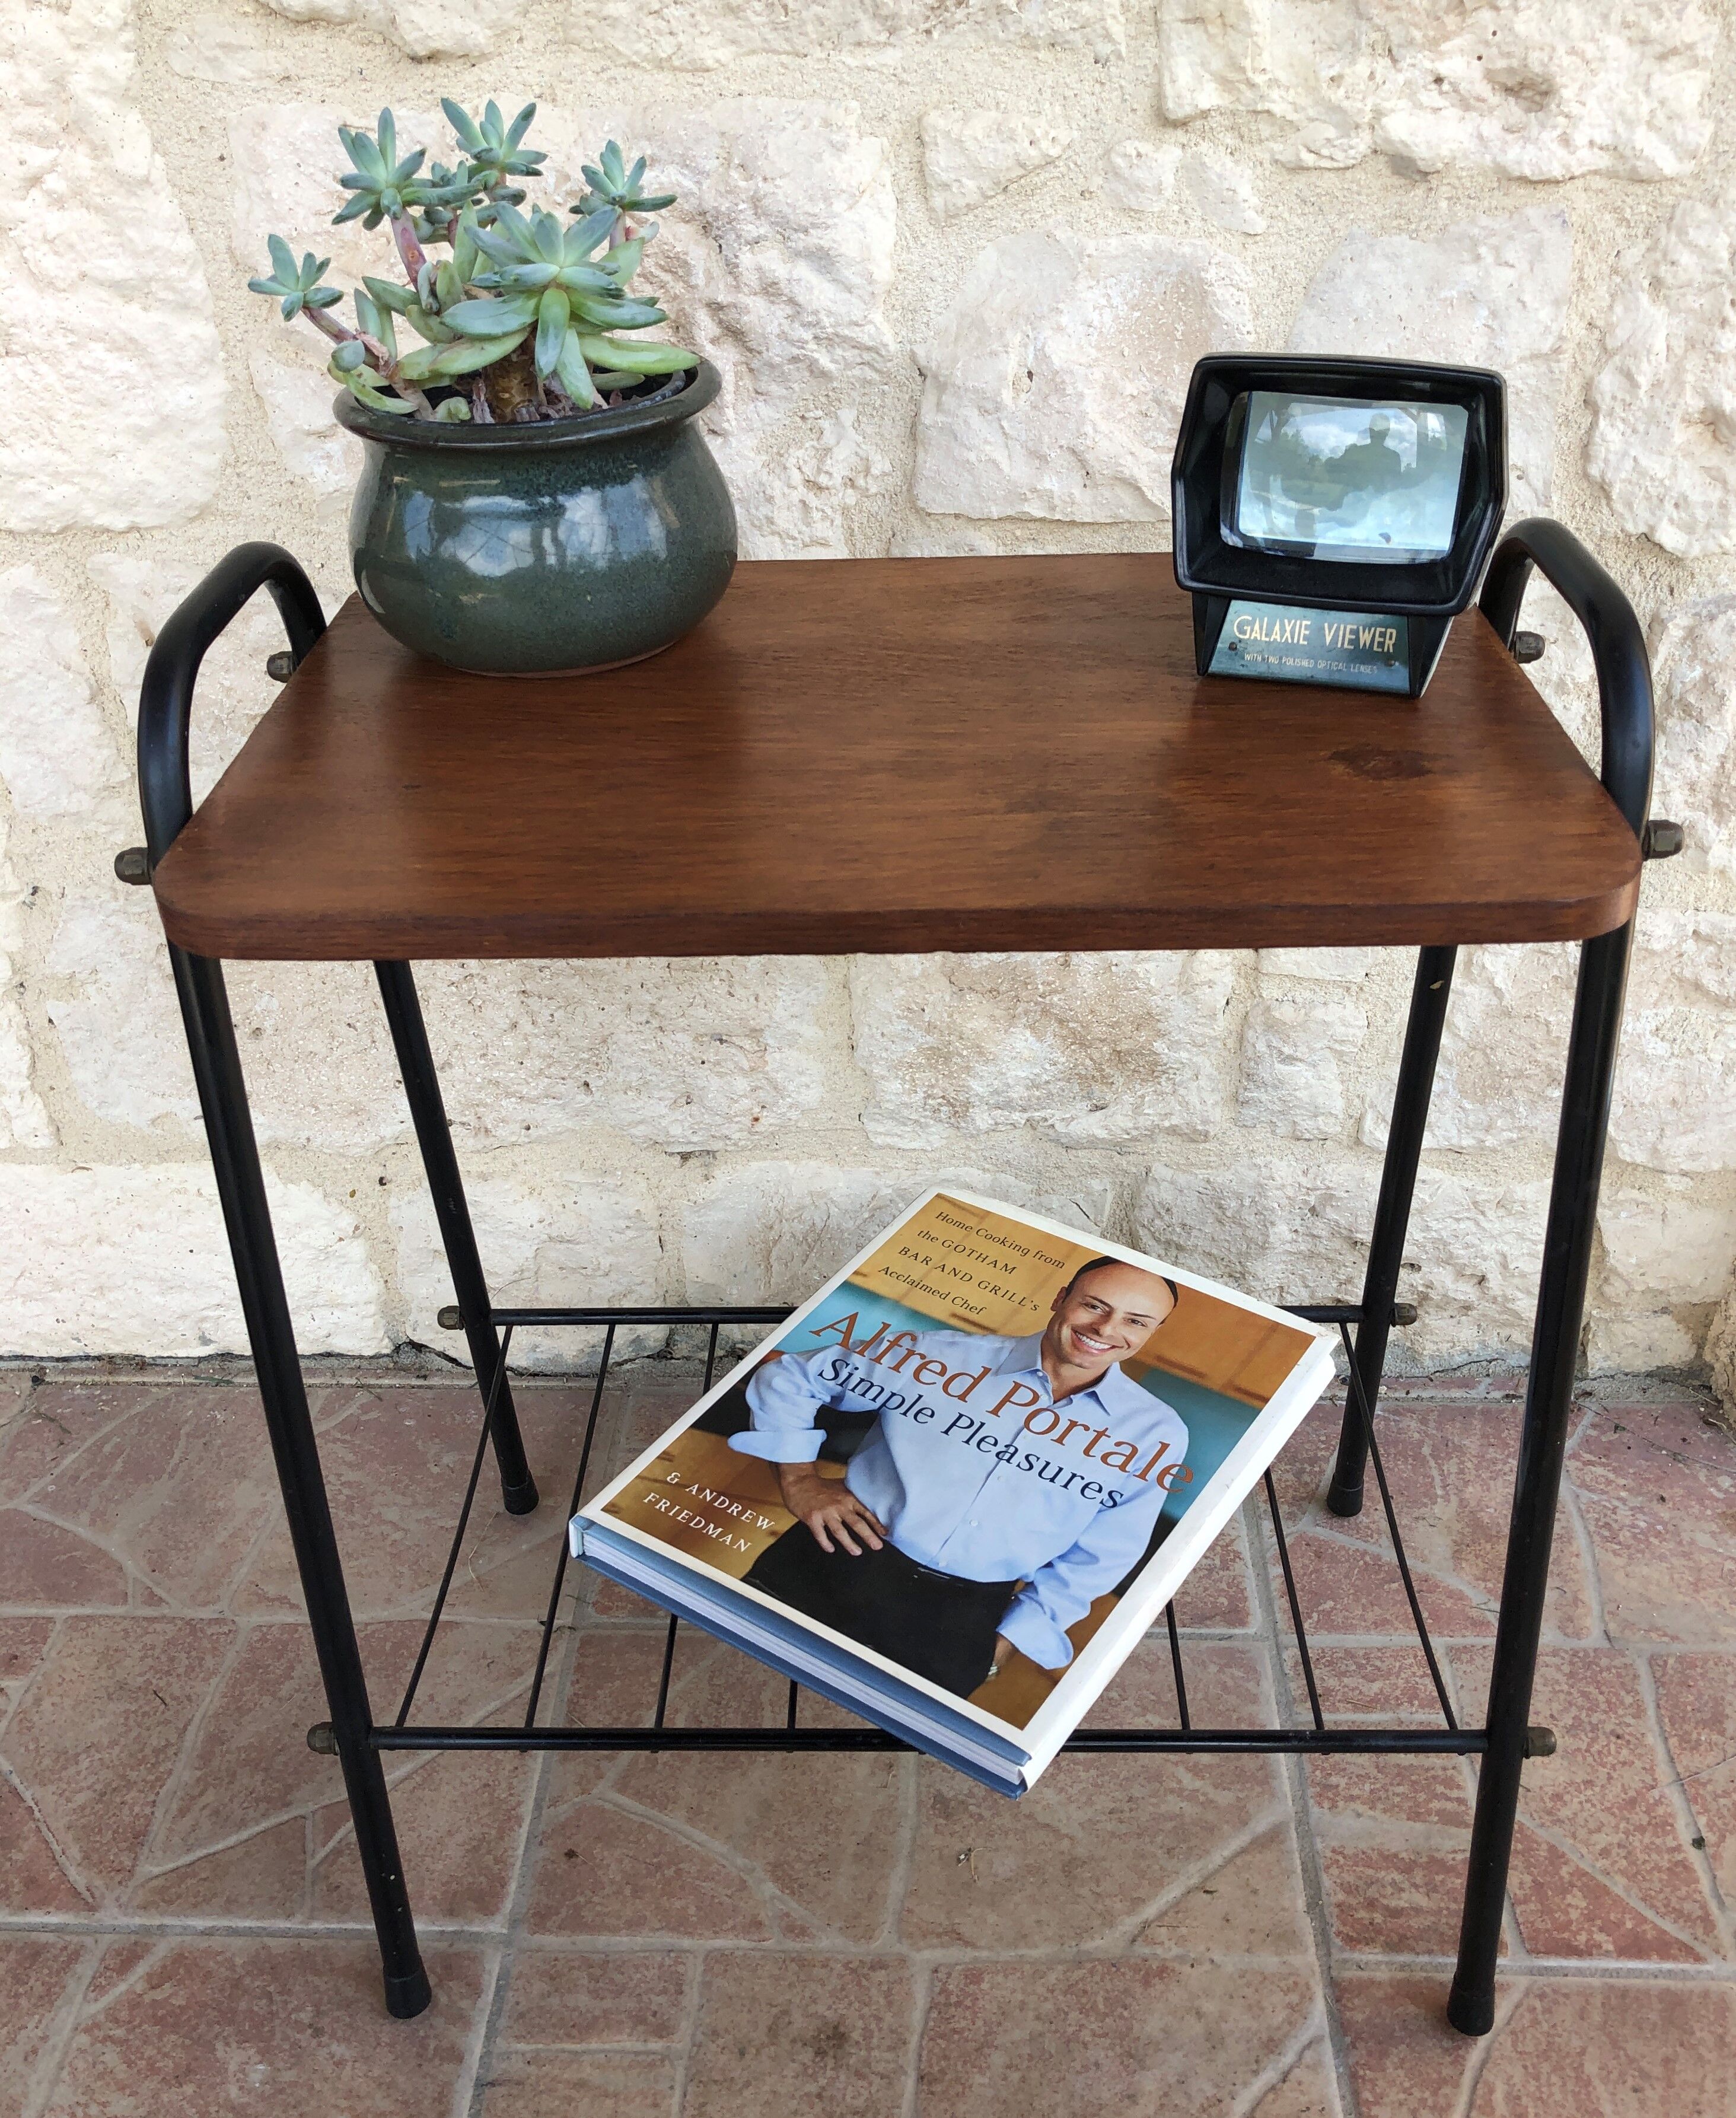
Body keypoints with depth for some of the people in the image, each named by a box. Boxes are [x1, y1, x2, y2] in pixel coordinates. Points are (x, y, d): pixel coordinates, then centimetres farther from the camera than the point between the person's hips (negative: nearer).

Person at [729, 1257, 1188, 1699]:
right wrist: (799, 1478, -1)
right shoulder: (943, 1357, 4)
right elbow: (789, 1376, 11)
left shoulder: (1153, 1434, 6)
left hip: (965, 1616, 1)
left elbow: (1096, 1561, 10)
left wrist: (1003, 1643, 1)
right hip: (839, 1564, -1)